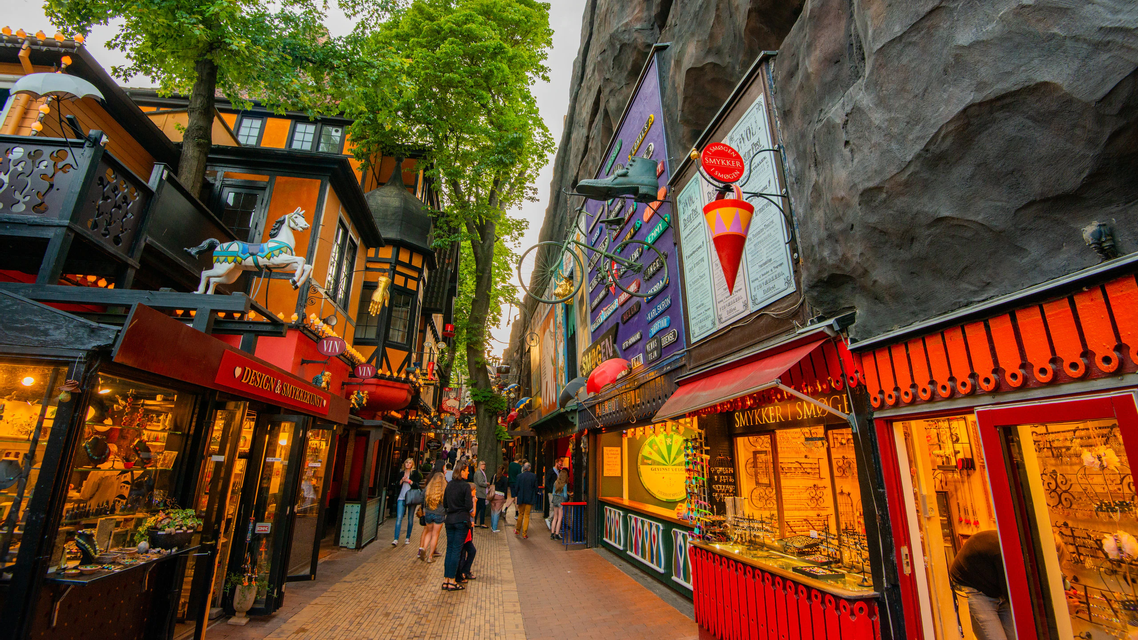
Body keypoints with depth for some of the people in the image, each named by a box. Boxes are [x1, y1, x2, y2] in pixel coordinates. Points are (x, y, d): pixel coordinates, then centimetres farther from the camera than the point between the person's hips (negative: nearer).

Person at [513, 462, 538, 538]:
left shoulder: (519, 476, -8)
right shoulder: (534, 476, -8)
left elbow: (517, 487, -4)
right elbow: (536, 487, -4)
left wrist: (517, 495, 12)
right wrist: (535, 497, 9)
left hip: (521, 498, 1)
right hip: (530, 498, -1)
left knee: (520, 514, 18)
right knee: (527, 516, 7)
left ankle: (517, 530, 31)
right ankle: (524, 533, 8)